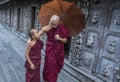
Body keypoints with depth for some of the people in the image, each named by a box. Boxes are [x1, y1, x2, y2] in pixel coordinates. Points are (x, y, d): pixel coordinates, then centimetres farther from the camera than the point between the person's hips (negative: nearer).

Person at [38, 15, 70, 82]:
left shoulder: (62, 29, -15)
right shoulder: (46, 28, -14)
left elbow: (65, 40, -6)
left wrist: (59, 38, -24)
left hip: (58, 51, 0)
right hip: (50, 50, 0)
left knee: (55, 67, 13)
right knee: (48, 65, 8)